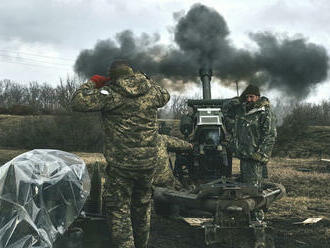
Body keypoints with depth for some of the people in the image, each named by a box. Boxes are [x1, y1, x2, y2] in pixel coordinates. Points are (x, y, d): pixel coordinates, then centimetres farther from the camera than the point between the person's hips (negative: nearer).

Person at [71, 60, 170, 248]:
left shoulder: (111, 93, -12)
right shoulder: (151, 90, 2)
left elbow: (78, 102, -15)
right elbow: (165, 97, 25)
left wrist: (91, 85, 2)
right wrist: (147, 81, 27)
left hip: (121, 164, -5)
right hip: (148, 162, 6)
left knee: (118, 210, 5)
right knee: (143, 206, 22)